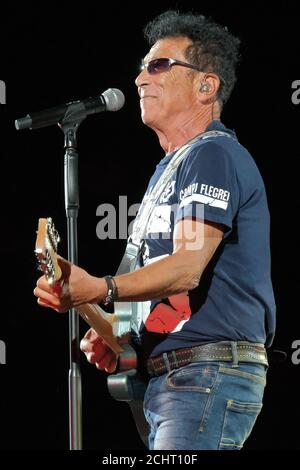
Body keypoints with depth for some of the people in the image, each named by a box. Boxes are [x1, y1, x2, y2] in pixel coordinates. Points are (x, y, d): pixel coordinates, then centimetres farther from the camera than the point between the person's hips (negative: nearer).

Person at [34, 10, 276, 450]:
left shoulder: (214, 155, -10)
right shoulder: (171, 166, 23)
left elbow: (187, 267, -22)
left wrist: (100, 290, -36)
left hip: (210, 377, -11)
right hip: (169, 378, 11)